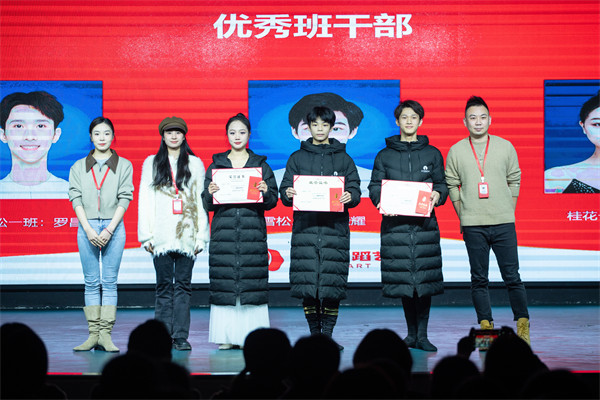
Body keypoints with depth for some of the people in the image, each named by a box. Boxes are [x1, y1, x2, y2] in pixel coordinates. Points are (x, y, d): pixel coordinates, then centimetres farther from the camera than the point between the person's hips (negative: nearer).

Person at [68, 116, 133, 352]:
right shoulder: (79, 167, 11)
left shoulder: (124, 165, 7)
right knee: (91, 282, 1)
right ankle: (93, 334, 2)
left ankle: (106, 335, -3)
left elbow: (124, 198, 0)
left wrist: (109, 229, -10)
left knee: (109, 281, -3)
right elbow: (76, 198, 4)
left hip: (113, 227, -1)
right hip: (87, 227, 1)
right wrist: (88, 229, -9)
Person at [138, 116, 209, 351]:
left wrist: (201, 235, -1)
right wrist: (146, 234, -2)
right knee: (164, 285, 0)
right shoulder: (151, 164, 12)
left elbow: (201, 201, 7)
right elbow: (144, 201, 7)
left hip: (187, 235, 0)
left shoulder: (195, 164, 11)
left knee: (183, 285, -1)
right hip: (161, 235, 0)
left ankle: (181, 337, 1)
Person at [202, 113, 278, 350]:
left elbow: (272, 201, 5)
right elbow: (207, 205, 9)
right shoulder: (216, 165, 12)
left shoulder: (261, 165, 10)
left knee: (252, 283, -5)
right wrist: (210, 193, -11)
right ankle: (226, 337, 3)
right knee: (223, 283, -3)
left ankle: (252, 335, 0)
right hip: (223, 231, 1)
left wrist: (265, 192, -15)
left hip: (253, 232, -1)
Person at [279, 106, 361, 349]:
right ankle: (314, 333, 7)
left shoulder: (343, 158, 12)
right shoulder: (297, 158, 14)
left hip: (335, 226, 0)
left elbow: (355, 190, 7)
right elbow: (285, 190, 9)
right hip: (305, 225, 1)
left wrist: (350, 197, -15)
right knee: (307, 282, -4)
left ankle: (328, 334, 4)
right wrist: (288, 194, -14)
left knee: (332, 281, -5)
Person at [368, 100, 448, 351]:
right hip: (395, 223, 0)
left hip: (424, 223, 0)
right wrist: (382, 200, -11)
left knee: (425, 277, -6)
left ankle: (422, 335, -1)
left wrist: (437, 195, -10)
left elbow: (442, 184, 12)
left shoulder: (432, 154, 12)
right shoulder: (385, 156, 11)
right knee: (402, 277, 0)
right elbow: (375, 187, 10)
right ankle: (411, 333, 11)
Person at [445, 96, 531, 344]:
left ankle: (522, 325, 6)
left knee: (512, 276, -2)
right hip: (473, 226, 0)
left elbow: (514, 181, 11)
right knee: (479, 279, 3)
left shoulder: (505, 147, 6)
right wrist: (463, 218, 3)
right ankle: (485, 325, 10)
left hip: (504, 223, 0)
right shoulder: (456, 151, 5)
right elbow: (452, 186, 8)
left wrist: (508, 213, 5)